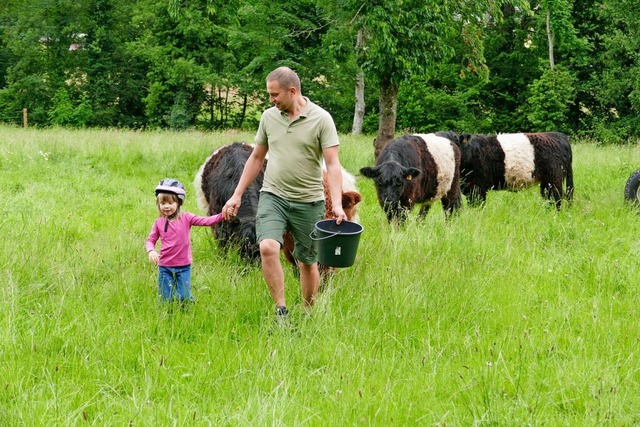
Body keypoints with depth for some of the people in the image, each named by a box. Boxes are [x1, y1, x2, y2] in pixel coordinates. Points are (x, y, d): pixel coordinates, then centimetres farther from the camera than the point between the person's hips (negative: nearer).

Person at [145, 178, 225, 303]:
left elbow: (205, 221, -13)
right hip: (165, 267, 1)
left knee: (183, 298, -3)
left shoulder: (186, 218, -3)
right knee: (166, 299, 2)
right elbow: (150, 240, 6)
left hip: (183, 266, -1)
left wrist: (222, 216, -28)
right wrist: (151, 251, -17)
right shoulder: (158, 223, 2)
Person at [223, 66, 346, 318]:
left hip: (308, 202, -2)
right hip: (272, 196, 2)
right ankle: (281, 310, -18)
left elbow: (333, 165, -12)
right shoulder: (269, 117, 5)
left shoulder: (321, 119, -8)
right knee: (268, 247, -22)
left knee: (308, 262, 8)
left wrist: (337, 204, -24)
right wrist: (237, 195, 13)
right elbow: (256, 158, 16)